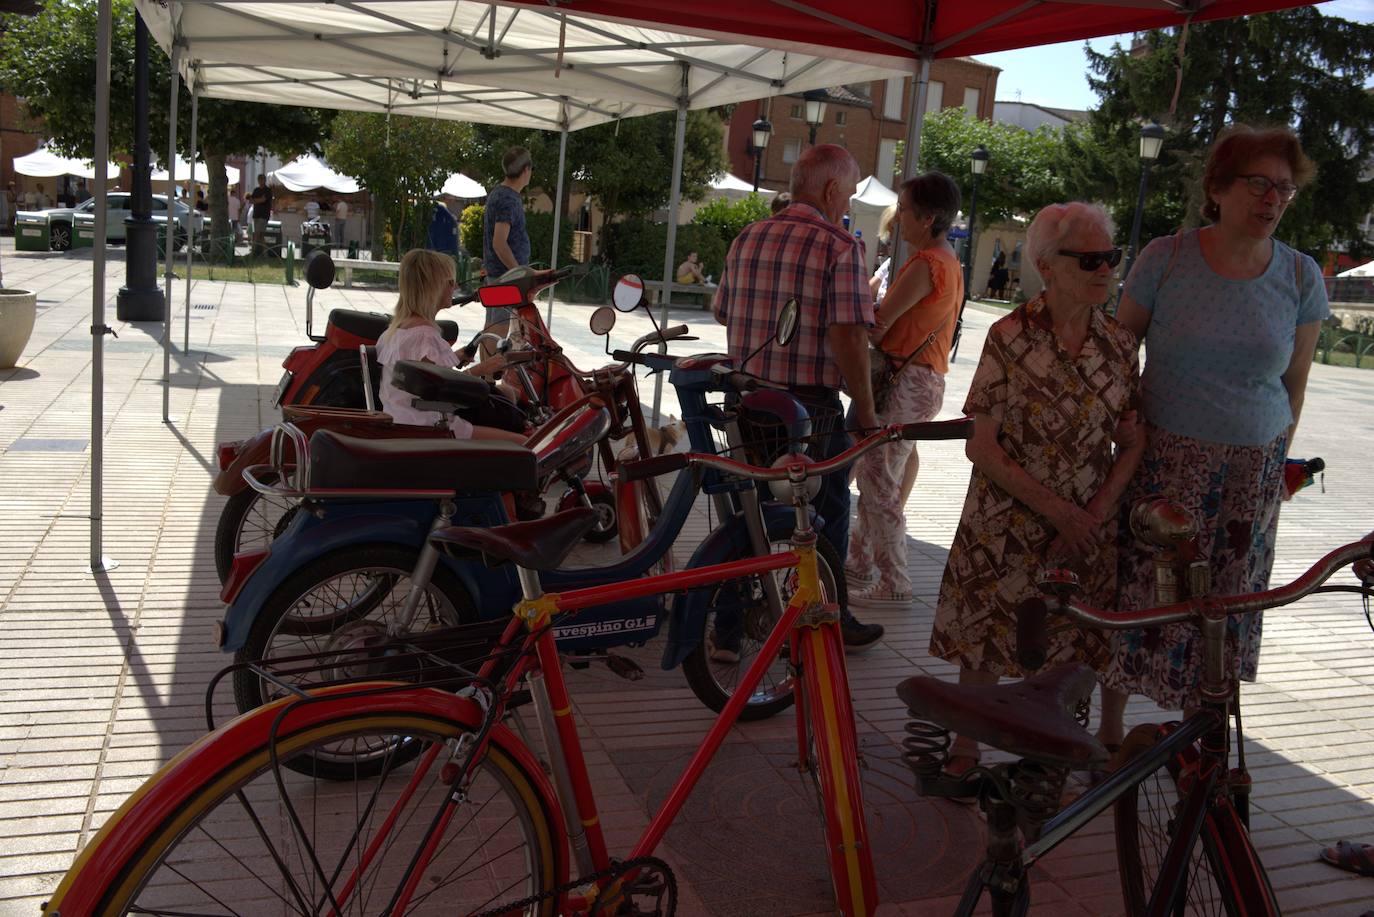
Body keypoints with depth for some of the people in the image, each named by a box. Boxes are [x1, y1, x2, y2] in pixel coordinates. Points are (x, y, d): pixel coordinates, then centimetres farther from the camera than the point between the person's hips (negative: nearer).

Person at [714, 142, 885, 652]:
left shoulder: (746, 238, 7)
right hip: (811, 406, -6)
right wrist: (865, 409, -10)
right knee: (824, 516, 12)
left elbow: (722, 311, 16)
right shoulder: (839, 248, -13)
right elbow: (848, 336, -19)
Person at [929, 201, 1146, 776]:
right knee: (986, 636, 6)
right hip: (1007, 524, -3)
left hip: (1087, 525, 3)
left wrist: (1092, 515, -9)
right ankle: (966, 745, 26)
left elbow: (1134, 444, 3)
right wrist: (1055, 508, -14)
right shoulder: (1011, 336, -11)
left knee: (1084, 642, 10)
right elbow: (982, 447, -12)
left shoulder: (1120, 345, 0)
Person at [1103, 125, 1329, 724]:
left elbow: (1294, 382, 10)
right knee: (1138, 592, 1)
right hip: (1163, 461, -2)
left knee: (1225, 604, 9)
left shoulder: (1301, 277, 0)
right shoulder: (1166, 259, -6)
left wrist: (1277, 462, 11)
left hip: (1252, 471, 2)